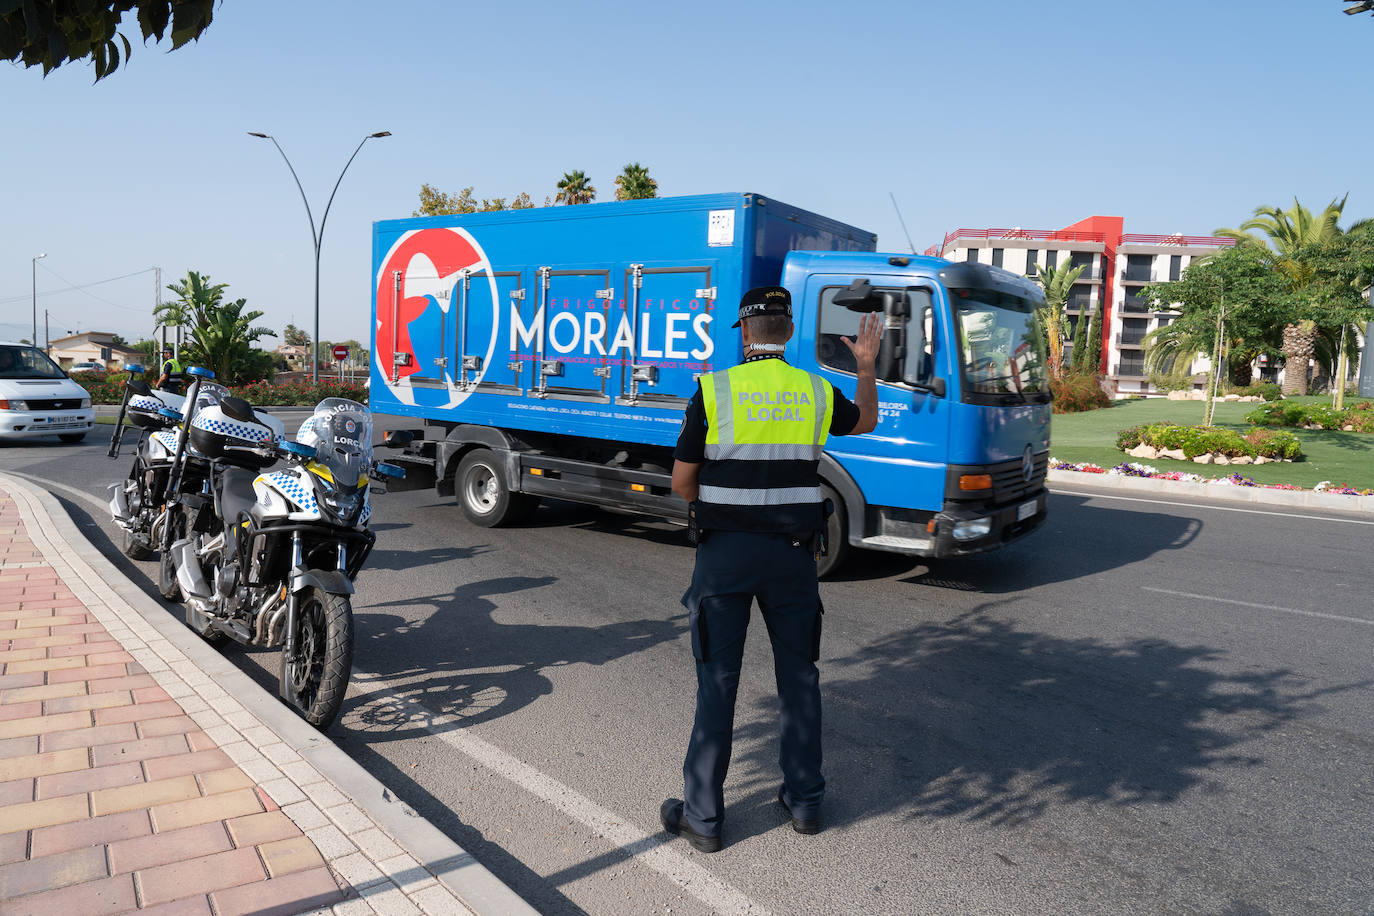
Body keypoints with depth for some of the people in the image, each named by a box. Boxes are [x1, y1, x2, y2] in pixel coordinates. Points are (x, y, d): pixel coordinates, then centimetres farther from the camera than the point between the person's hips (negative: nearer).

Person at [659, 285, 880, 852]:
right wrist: (867, 367, 33)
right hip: (792, 552, 3)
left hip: (724, 551, -2)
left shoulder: (714, 391, -8)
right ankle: (804, 801, 25)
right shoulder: (816, 393, 1)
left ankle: (702, 817, 11)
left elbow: (682, 480, -4)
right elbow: (865, 421, 23)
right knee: (798, 675, 14)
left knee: (717, 681, 3)